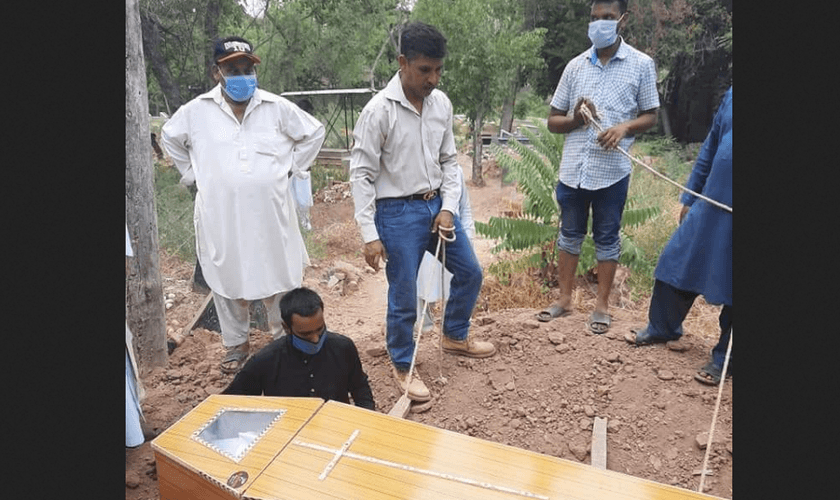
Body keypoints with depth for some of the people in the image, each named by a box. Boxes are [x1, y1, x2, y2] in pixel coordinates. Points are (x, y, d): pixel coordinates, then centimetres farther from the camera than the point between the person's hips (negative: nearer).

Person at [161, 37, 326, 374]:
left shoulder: (277, 108, -2)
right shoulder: (197, 111, -1)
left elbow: (314, 133, 10)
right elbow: (170, 137, 18)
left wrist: (290, 167, 5)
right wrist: (192, 174, 11)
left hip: (270, 214, 0)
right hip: (220, 216, 1)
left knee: (279, 278, 8)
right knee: (227, 282, 11)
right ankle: (236, 345, 31)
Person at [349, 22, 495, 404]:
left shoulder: (441, 103, 2)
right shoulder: (379, 110, -15)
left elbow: (449, 160, 10)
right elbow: (361, 175, -13)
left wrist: (449, 208, -3)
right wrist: (370, 235, -15)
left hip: (437, 205, 7)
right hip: (398, 213, -6)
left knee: (469, 272, 16)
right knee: (404, 297, 3)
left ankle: (455, 336, 40)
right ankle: (402, 367, 26)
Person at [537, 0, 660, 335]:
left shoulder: (641, 64, 0)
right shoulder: (575, 65, 6)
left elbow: (650, 116, 5)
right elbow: (553, 121, 8)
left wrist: (624, 127, -16)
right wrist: (576, 120, -14)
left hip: (612, 170, -2)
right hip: (573, 168, 3)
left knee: (606, 238, 7)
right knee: (569, 234, 12)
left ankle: (602, 305, 21)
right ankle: (565, 299, 26)